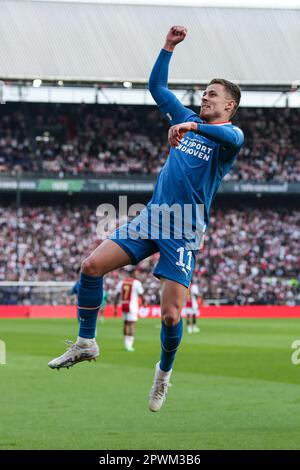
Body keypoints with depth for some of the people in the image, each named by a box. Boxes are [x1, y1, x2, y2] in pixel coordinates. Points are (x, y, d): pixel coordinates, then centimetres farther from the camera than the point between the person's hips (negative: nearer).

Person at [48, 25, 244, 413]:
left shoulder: (228, 134, -2)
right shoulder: (187, 119, 17)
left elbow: (233, 137, -28)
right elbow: (156, 86, 24)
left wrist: (193, 126, -42)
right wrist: (169, 46, 15)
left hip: (185, 231, -6)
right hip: (151, 217, 6)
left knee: (171, 315, -12)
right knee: (92, 265, -8)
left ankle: (164, 372, 15)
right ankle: (86, 343, 7)